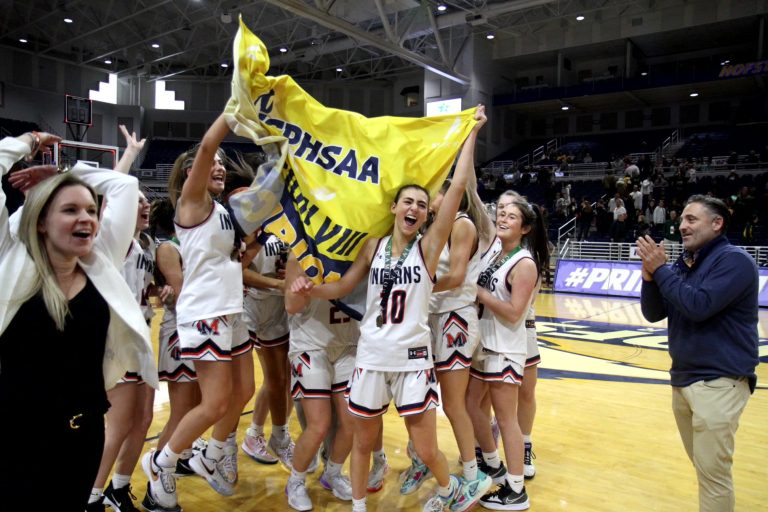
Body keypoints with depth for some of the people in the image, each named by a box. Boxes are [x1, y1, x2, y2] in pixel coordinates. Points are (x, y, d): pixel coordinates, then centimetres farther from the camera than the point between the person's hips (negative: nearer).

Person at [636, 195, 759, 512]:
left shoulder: (734, 260, -11)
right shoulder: (684, 263, 10)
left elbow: (699, 306, -24)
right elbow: (653, 314, 8)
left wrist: (661, 269, -15)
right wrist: (649, 275, -7)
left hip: (718, 382, -7)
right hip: (684, 379, 7)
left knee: (713, 472, -2)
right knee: (704, 466, 17)